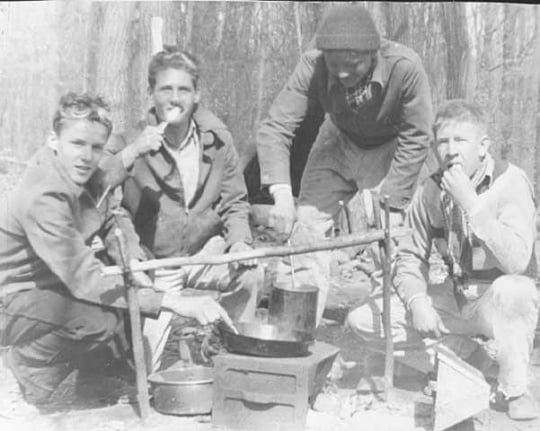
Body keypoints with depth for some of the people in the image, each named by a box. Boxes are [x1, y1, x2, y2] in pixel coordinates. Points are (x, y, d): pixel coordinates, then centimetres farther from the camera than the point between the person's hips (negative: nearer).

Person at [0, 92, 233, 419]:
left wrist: (133, 262, -21)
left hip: (53, 281, 9)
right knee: (103, 320, -30)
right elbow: (86, 279, -36)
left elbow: (115, 216, 1)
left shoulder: (81, 171, -7)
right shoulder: (42, 199, -32)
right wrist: (176, 303, -40)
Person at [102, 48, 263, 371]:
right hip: (153, 264, -3)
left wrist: (239, 240, -12)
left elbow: (234, 202, 5)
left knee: (251, 274, -24)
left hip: (205, 253, 3)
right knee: (144, 366, -14)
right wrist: (131, 154, -35)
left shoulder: (217, 139, -4)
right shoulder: (129, 143, -13)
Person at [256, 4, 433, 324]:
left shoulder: (405, 67, -35)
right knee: (306, 224, -4)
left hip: (391, 149, -2)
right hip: (338, 142, 3)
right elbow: (275, 127, -28)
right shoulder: (313, 66, -29)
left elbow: (416, 139, -24)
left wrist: (393, 204, -25)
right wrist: (281, 193, -41)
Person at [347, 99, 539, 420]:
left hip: (504, 299, -5)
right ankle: (472, 352, 1)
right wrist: (417, 301, -15)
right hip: (455, 299, 5)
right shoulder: (431, 190, -3)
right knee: (363, 321, -8)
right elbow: (411, 257, 4)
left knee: (512, 291, -42)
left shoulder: (510, 182, -18)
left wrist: (471, 202, -34)